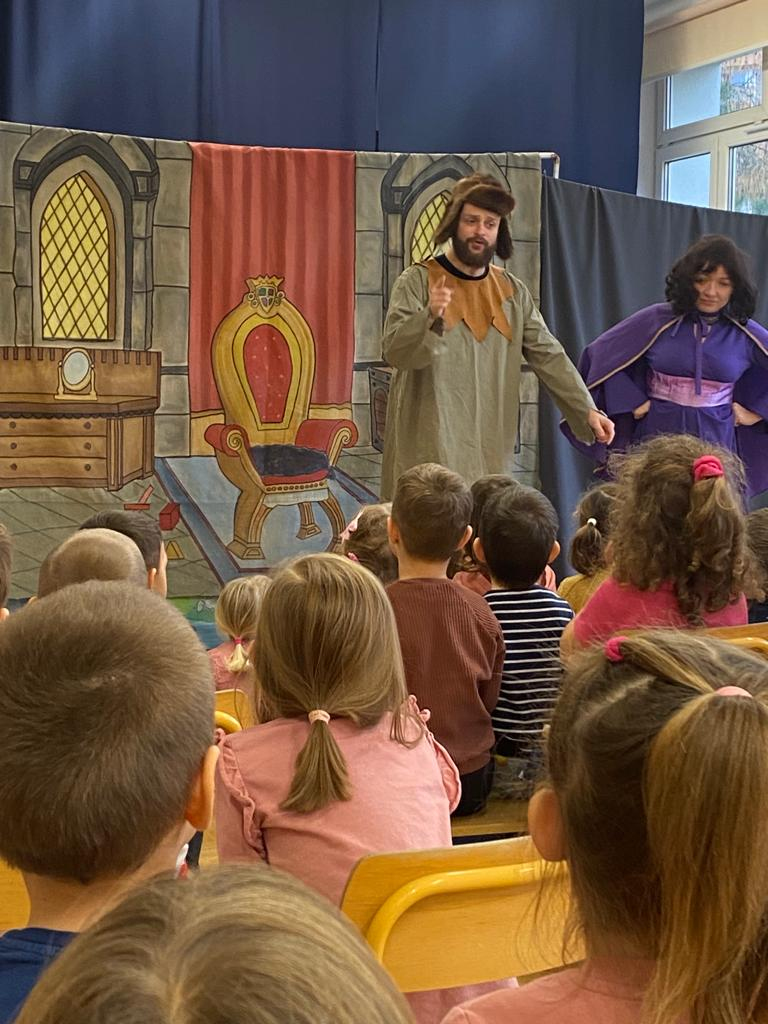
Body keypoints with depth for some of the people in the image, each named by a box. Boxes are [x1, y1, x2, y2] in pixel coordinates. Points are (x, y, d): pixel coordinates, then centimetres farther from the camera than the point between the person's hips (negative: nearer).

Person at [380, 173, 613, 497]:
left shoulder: (513, 292, 11)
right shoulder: (417, 281, -1)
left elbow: (549, 356, 6)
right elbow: (394, 351, -12)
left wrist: (587, 410, -6)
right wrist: (429, 316, -31)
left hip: (491, 449, 4)